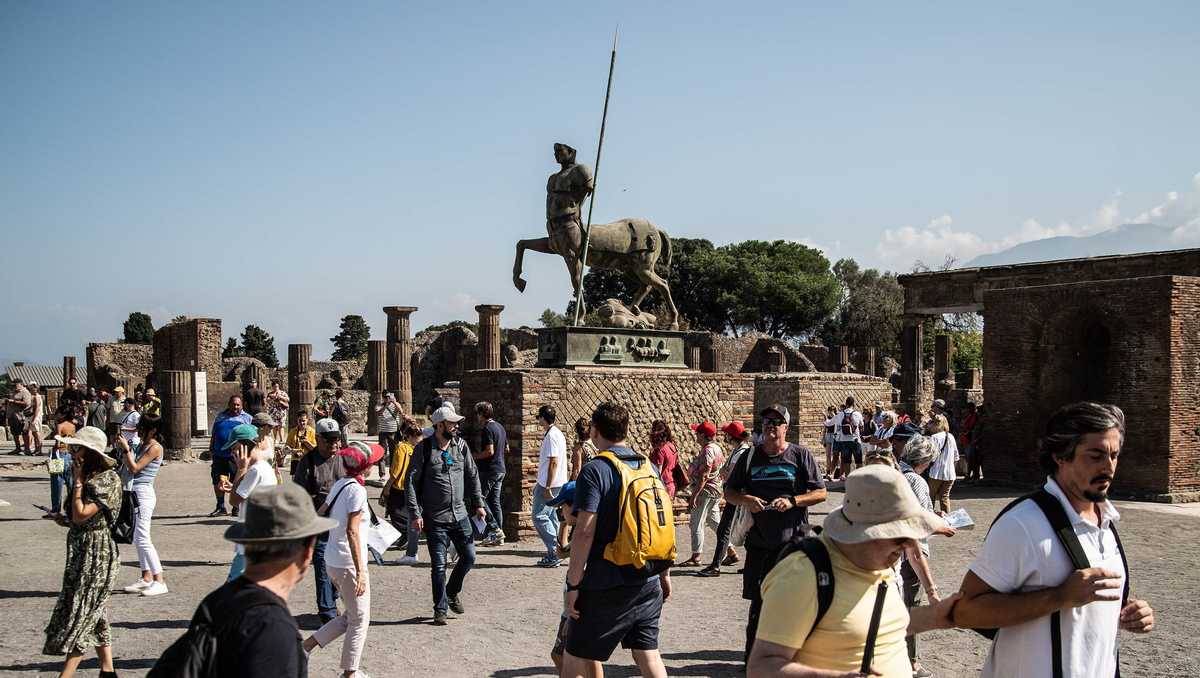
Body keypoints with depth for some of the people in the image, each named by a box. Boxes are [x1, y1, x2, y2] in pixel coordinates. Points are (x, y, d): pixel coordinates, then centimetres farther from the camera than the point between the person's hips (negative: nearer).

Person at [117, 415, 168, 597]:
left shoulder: (155, 448, -11)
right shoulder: (141, 445, 15)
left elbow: (134, 468, -15)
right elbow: (129, 470, 15)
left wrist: (127, 449, -10)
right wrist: (122, 450, 9)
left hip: (144, 494, -10)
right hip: (136, 493, 10)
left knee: (142, 539, -11)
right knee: (138, 539, 12)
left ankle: (159, 582, -10)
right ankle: (146, 578, 20)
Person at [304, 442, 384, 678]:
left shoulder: (339, 485, 6)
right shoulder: (357, 490, -19)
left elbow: (319, 516, 15)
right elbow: (352, 531, -24)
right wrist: (360, 571, -23)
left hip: (332, 560, 8)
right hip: (348, 563, -8)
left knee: (349, 617, 21)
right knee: (360, 620, 8)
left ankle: (305, 647, 18)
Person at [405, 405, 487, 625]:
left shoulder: (460, 445, 4)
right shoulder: (424, 449, -10)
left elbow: (472, 475, 14)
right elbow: (411, 482, -8)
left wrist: (478, 504, 10)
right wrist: (415, 514, -13)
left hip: (460, 515, 5)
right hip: (435, 518, -4)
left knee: (469, 557, 8)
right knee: (438, 565, 1)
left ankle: (452, 592, 32)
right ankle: (440, 609, 15)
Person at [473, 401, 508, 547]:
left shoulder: (486, 429, -15)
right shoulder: (500, 427, 14)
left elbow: (489, 451, -21)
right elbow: (506, 448, 21)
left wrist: (475, 456, -9)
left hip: (489, 470, -9)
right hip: (500, 469, 9)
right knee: (495, 501, 10)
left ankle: (494, 529, -8)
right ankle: (498, 536, 10)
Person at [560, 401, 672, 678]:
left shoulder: (595, 471, -12)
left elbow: (585, 531, -19)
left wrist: (573, 584, -13)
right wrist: (665, 574, 20)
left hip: (607, 586, -6)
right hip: (648, 584, 6)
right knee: (648, 654, 13)